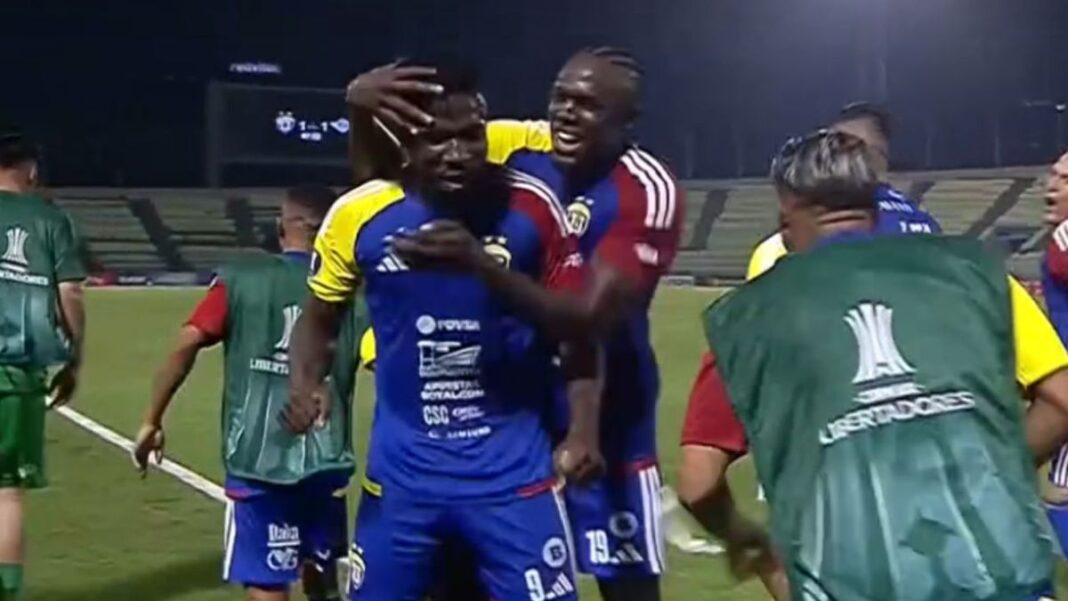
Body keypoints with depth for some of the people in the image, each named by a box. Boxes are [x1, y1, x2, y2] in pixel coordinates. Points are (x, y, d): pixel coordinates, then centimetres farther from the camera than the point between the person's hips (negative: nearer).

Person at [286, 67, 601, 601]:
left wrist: (583, 429, -10)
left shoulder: (532, 207, -10)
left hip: (511, 463, -1)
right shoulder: (357, 215, -8)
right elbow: (321, 315, 8)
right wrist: (303, 389, -10)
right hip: (403, 465, 2)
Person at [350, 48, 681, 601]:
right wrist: (364, 102, -24)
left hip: (601, 415, -3)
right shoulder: (518, 148, -7)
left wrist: (480, 264, -40)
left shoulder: (646, 192, -17)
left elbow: (591, 319, -29)